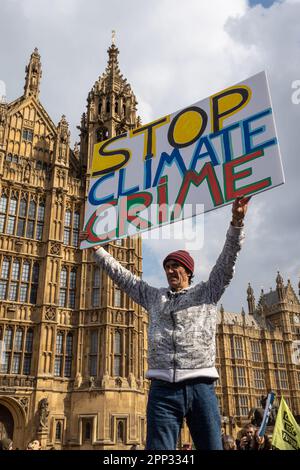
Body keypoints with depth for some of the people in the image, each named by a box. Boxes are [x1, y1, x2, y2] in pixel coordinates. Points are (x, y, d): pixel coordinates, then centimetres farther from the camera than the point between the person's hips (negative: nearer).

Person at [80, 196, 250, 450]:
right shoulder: (154, 296, 21)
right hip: (162, 388, 2)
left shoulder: (206, 293, 14)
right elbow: (121, 276, 25)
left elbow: (227, 263, 4)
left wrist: (237, 222, -7)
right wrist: (97, 248, 25)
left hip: (200, 386, -1)